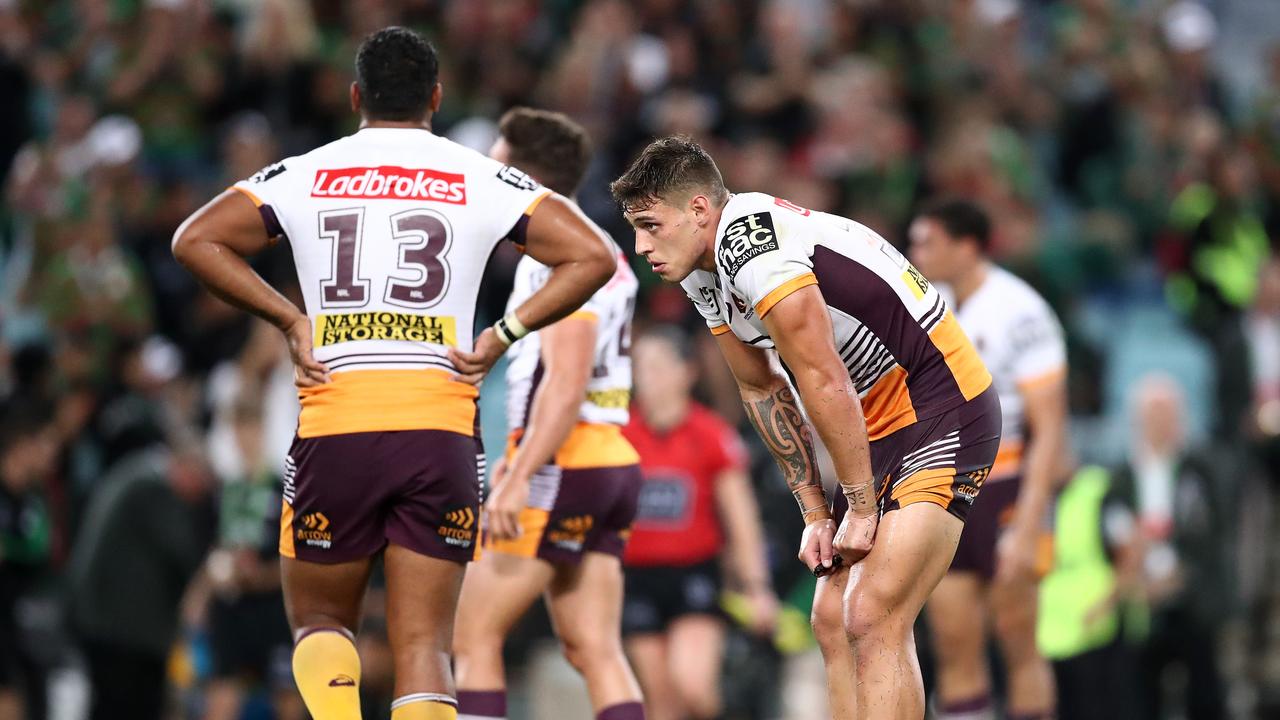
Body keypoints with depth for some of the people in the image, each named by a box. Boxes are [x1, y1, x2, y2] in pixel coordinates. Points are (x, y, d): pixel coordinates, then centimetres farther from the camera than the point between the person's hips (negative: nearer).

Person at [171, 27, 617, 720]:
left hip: (334, 429, 0)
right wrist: (504, 334, 3)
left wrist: (288, 318, 4)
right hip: (441, 429, 0)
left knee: (319, 619, 17)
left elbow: (195, 240, 0)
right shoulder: (481, 180, 6)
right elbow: (592, 256, 0)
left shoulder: (303, 175, 8)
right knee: (423, 646, 4)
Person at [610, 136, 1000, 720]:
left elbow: (825, 385, -21)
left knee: (873, 621, -18)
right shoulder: (702, 274, 8)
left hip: (942, 412, -10)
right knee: (833, 621, 8)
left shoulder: (752, 242, -23)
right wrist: (815, 514, 13)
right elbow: (763, 392, 17)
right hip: (883, 428, 10)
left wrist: (860, 507, -13)